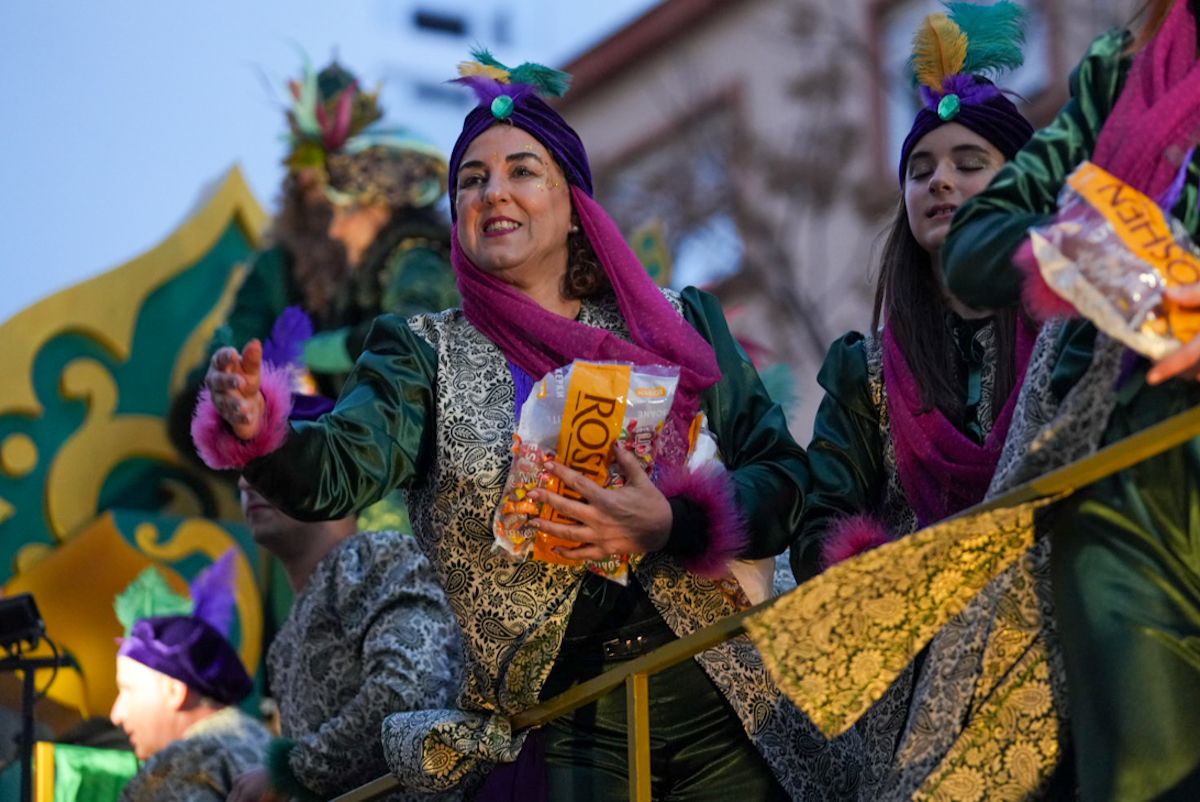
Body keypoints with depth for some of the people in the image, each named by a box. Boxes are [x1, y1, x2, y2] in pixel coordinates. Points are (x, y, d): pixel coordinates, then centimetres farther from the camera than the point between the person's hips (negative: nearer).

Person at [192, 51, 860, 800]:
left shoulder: (678, 324, 8)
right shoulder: (430, 354, 5)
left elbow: (785, 478, 2)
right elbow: (340, 468, -13)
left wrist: (671, 525, -17)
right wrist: (257, 430, -34)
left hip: (720, 713, 1)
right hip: (559, 732, -1)